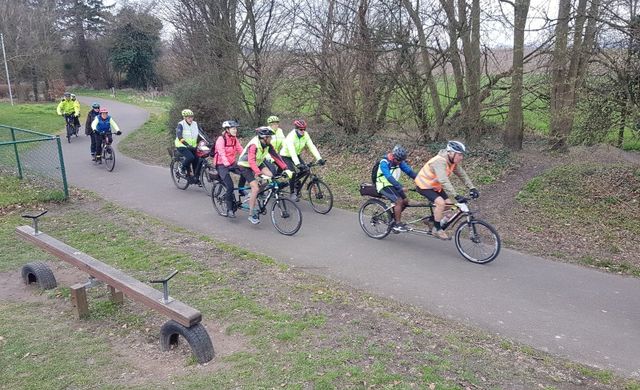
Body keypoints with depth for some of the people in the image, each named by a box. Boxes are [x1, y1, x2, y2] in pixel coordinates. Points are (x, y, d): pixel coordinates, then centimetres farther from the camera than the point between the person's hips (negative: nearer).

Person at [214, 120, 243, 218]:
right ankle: (229, 210, -5)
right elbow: (222, 154, -27)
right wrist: (227, 164, -41)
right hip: (222, 165, -6)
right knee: (230, 186, -16)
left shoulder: (235, 139, 5)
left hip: (232, 163, 6)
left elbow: (241, 151, -2)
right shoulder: (221, 139, -16)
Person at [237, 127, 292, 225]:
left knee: (270, 175, -17)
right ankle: (251, 214, -6)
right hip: (245, 166, -7)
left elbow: (276, 156, -13)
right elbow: (251, 162, -43)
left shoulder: (268, 145, -11)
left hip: (257, 163, 7)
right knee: (255, 188, -18)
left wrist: (286, 169, -22)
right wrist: (260, 175, -54)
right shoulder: (254, 145, -33)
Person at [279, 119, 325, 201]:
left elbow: (312, 147, -20)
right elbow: (291, 150, -43)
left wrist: (319, 158, -32)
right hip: (286, 156, -6)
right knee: (293, 173, -23)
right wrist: (297, 164, -55)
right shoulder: (291, 136, -32)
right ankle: (292, 193, -6)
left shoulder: (305, 135, -15)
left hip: (296, 155, 6)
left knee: (305, 170, -13)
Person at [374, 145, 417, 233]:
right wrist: (400, 187, -43)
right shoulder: (384, 163, -23)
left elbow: (409, 171, -5)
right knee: (399, 201, -23)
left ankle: (394, 217, 17)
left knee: (405, 201, -3)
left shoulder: (399, 161, -1)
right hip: (384, 186, -8)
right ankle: (397, 224, -13)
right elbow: (389, 177, -34)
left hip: (392, 185, 8)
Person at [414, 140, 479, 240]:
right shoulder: (440, 161, -32)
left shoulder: (453, 162, -5)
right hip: (424, 185, -9)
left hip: (435, 186, 9)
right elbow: (444, 181, -41)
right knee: (441, 203, -25)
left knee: (448, 204, 2)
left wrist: (472, 188, -11)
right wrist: (456, 195, -46)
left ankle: (431, 219, 21)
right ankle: (437, 229, -11)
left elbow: (463, 175, 1)